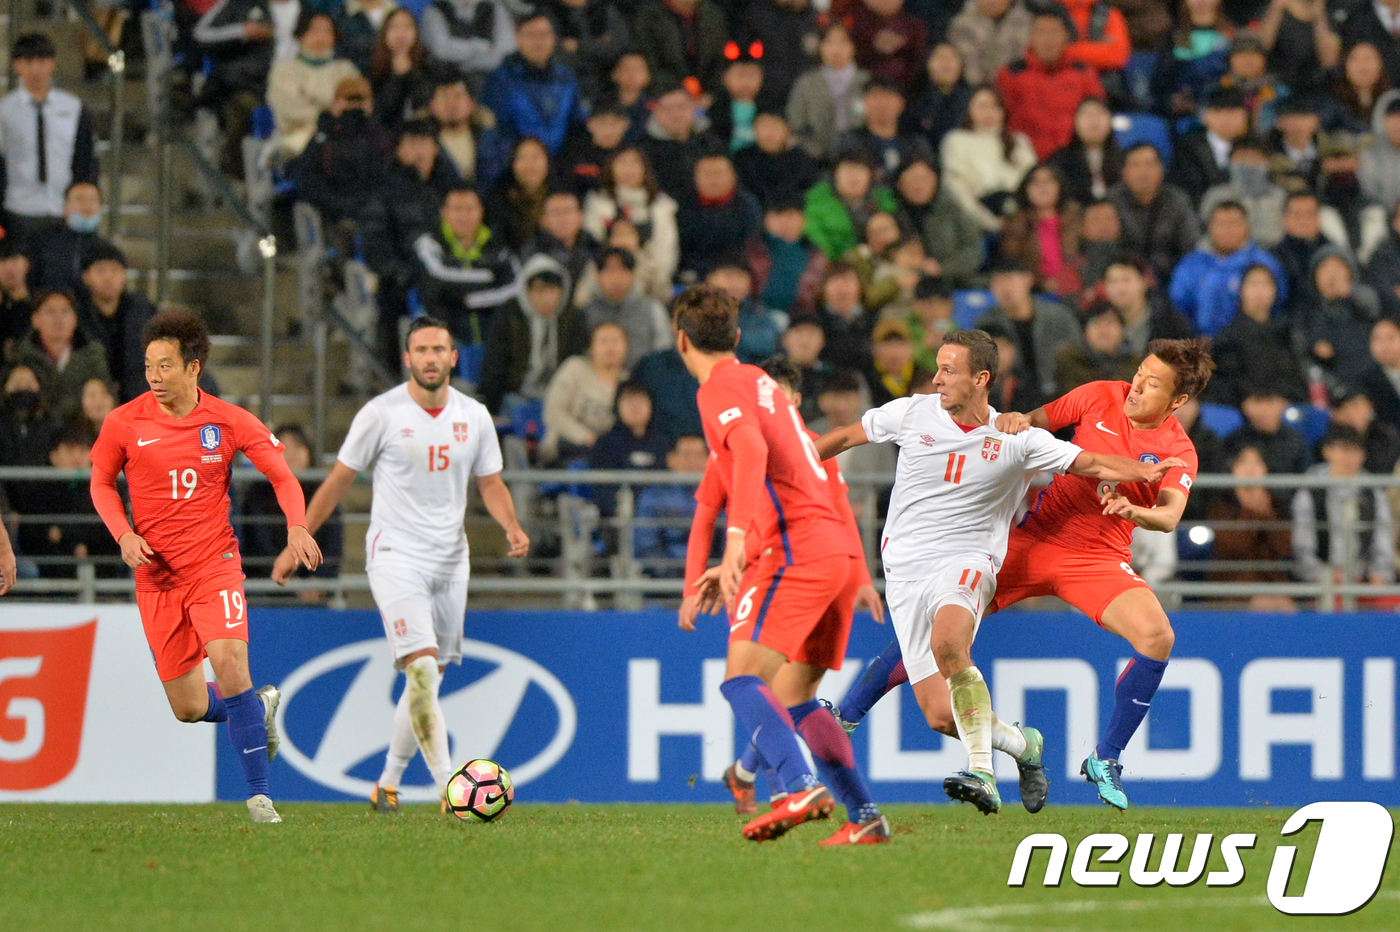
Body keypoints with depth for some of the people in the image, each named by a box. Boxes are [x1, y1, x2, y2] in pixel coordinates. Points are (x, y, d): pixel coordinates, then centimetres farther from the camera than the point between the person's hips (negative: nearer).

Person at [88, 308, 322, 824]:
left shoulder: (230, 422, -4)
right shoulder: (124, 423, -3)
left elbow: (282, 476, 5)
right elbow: (101, 483, 11)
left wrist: (297, 528, -13)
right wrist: (124, 535, -7)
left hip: (214, 564, -2)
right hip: (155, 576, 2)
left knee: (230, 668, -24)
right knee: (189, 708, 2)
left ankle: (259, 792, -13)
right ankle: (260, 706, 35)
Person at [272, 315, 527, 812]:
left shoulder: (473, 417, 5)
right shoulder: (382, 413, -6)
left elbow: (490, 483, 14)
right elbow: (339, 480, 2)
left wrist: (511, 527, -6)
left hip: (451, 560, 5)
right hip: (395, 555, -5)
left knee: (429, 679, 7)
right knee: (422, 668, -19)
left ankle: (387, 783, 21)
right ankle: (449, 786, -21)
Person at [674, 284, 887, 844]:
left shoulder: (720, 389, -2)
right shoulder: (763, 385, 27)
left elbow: (752, 449, -23)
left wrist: (738, 537, -34)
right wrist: (735, 566, 35)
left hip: (798, 548, -9)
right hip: (838, 550, 9)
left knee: (741, 678, -19)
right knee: (794, 696, 13)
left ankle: (802, 790, -38)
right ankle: (865, 816, 7)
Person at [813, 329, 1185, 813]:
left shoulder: (1018, 440, -1)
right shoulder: (913, 413, 3)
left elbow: (1093, 464, 2)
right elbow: (847, 437, 18)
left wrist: (1145, 471, -14)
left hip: (966, 563, -3)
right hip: (905, 570, 3)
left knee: (948, 646, -37)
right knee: (940, 716, -8)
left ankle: (982, 774, -36)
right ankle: (1022, 745, 21)